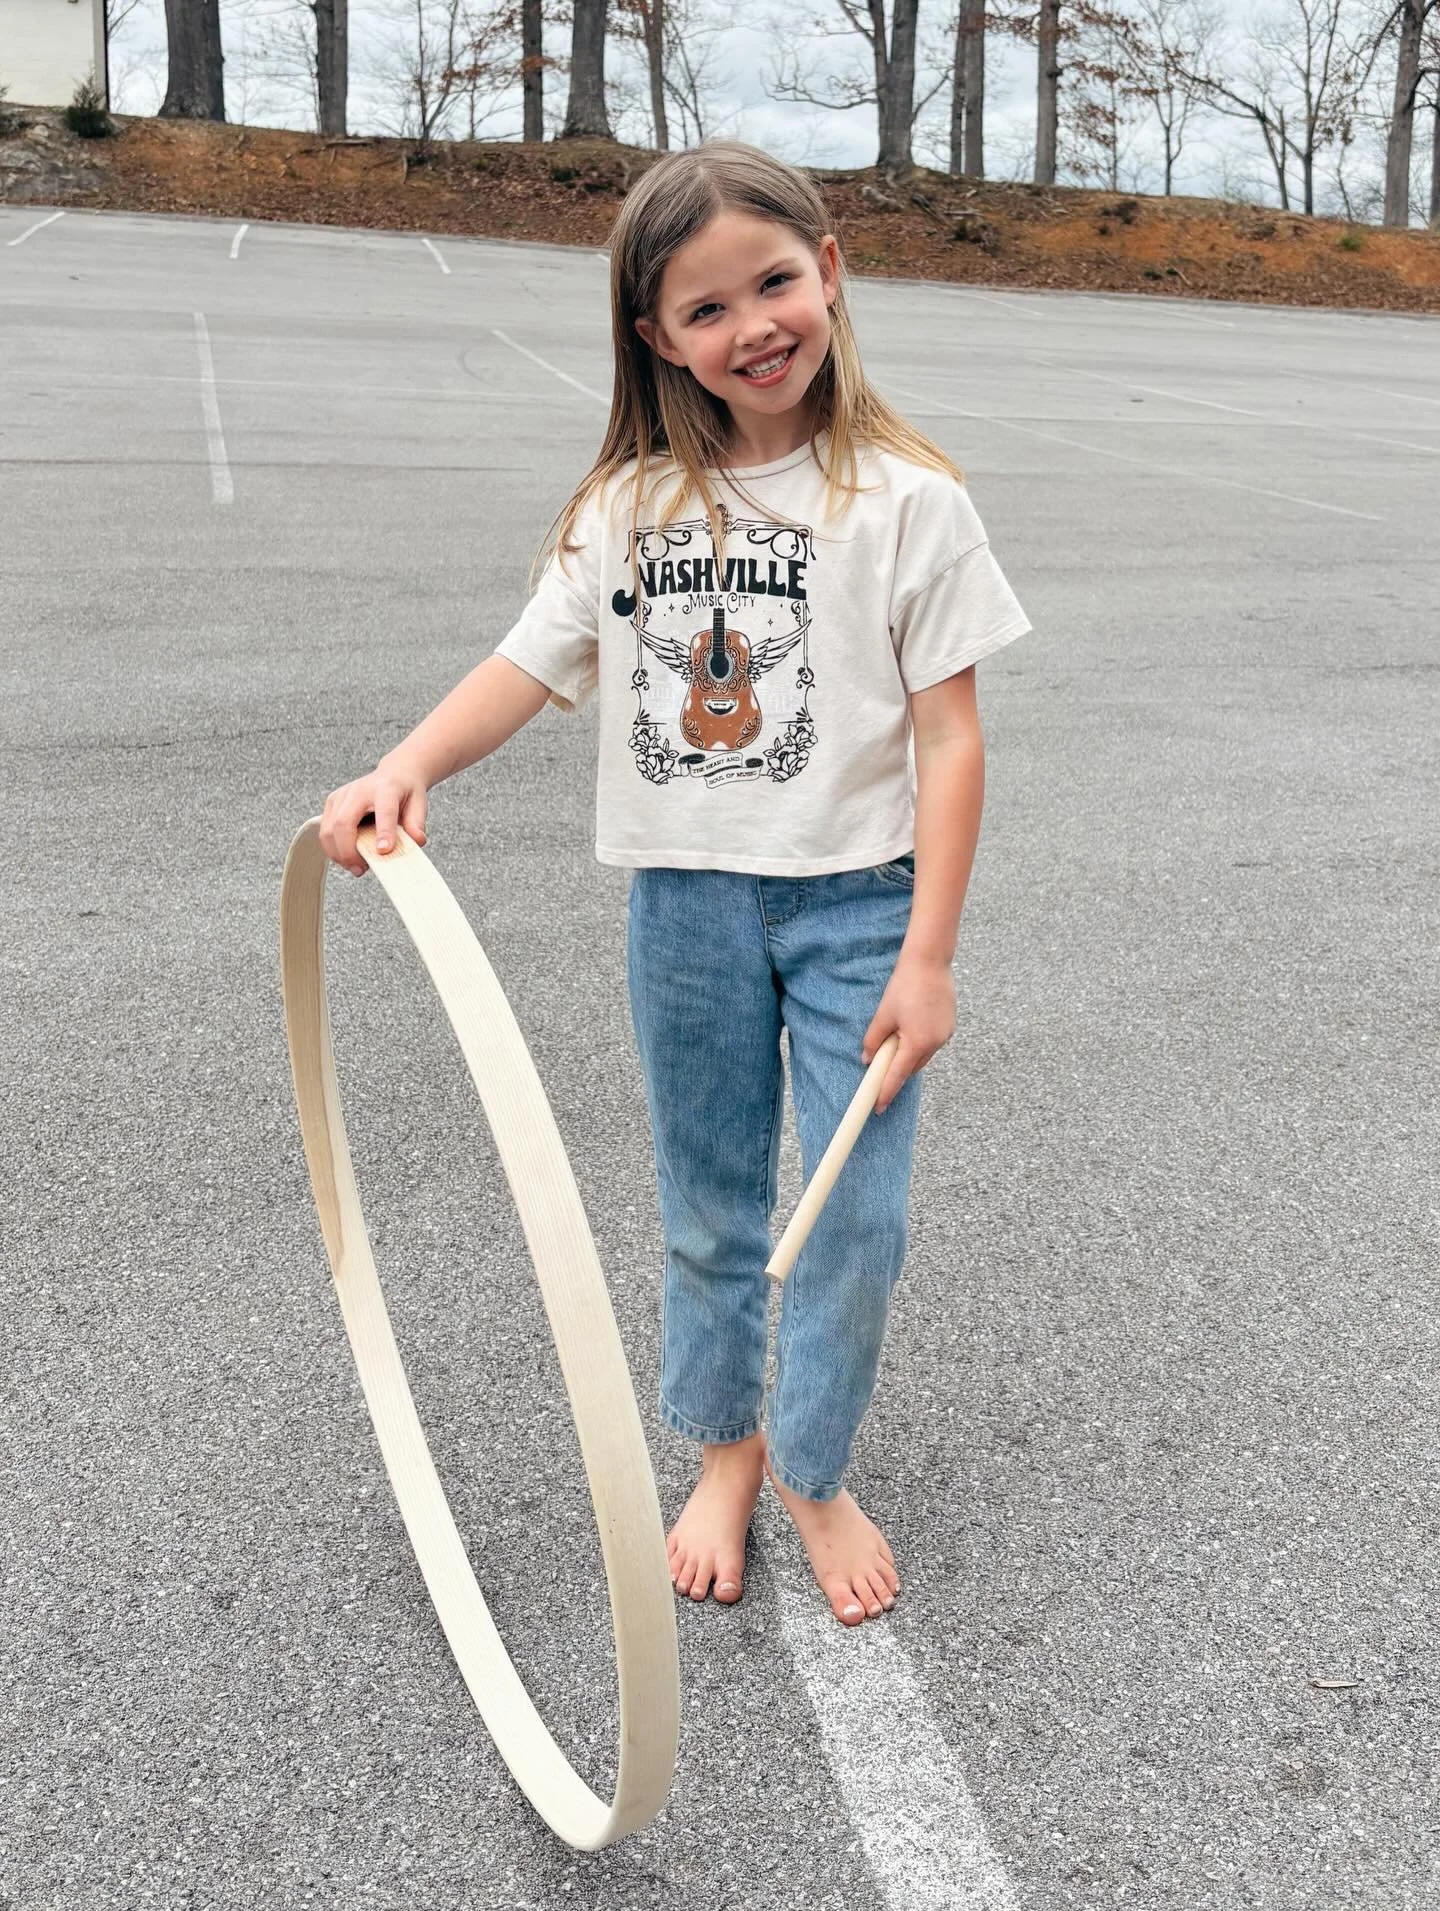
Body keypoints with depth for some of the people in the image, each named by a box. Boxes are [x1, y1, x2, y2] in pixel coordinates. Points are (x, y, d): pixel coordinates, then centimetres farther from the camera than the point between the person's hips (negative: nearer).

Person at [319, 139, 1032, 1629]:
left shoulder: (904, 499, -8)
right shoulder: (626, 504, 2)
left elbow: (948, 738, -9)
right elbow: (530, 664, 0)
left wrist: (927, 955, -12)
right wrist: (407, 766, -19)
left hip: (855, 901, -2)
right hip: (685, 903, 3)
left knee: (857, 1215, 2)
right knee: (708, 1209, 16)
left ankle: (813, 1468, 27)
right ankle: (725, 1449, 38)